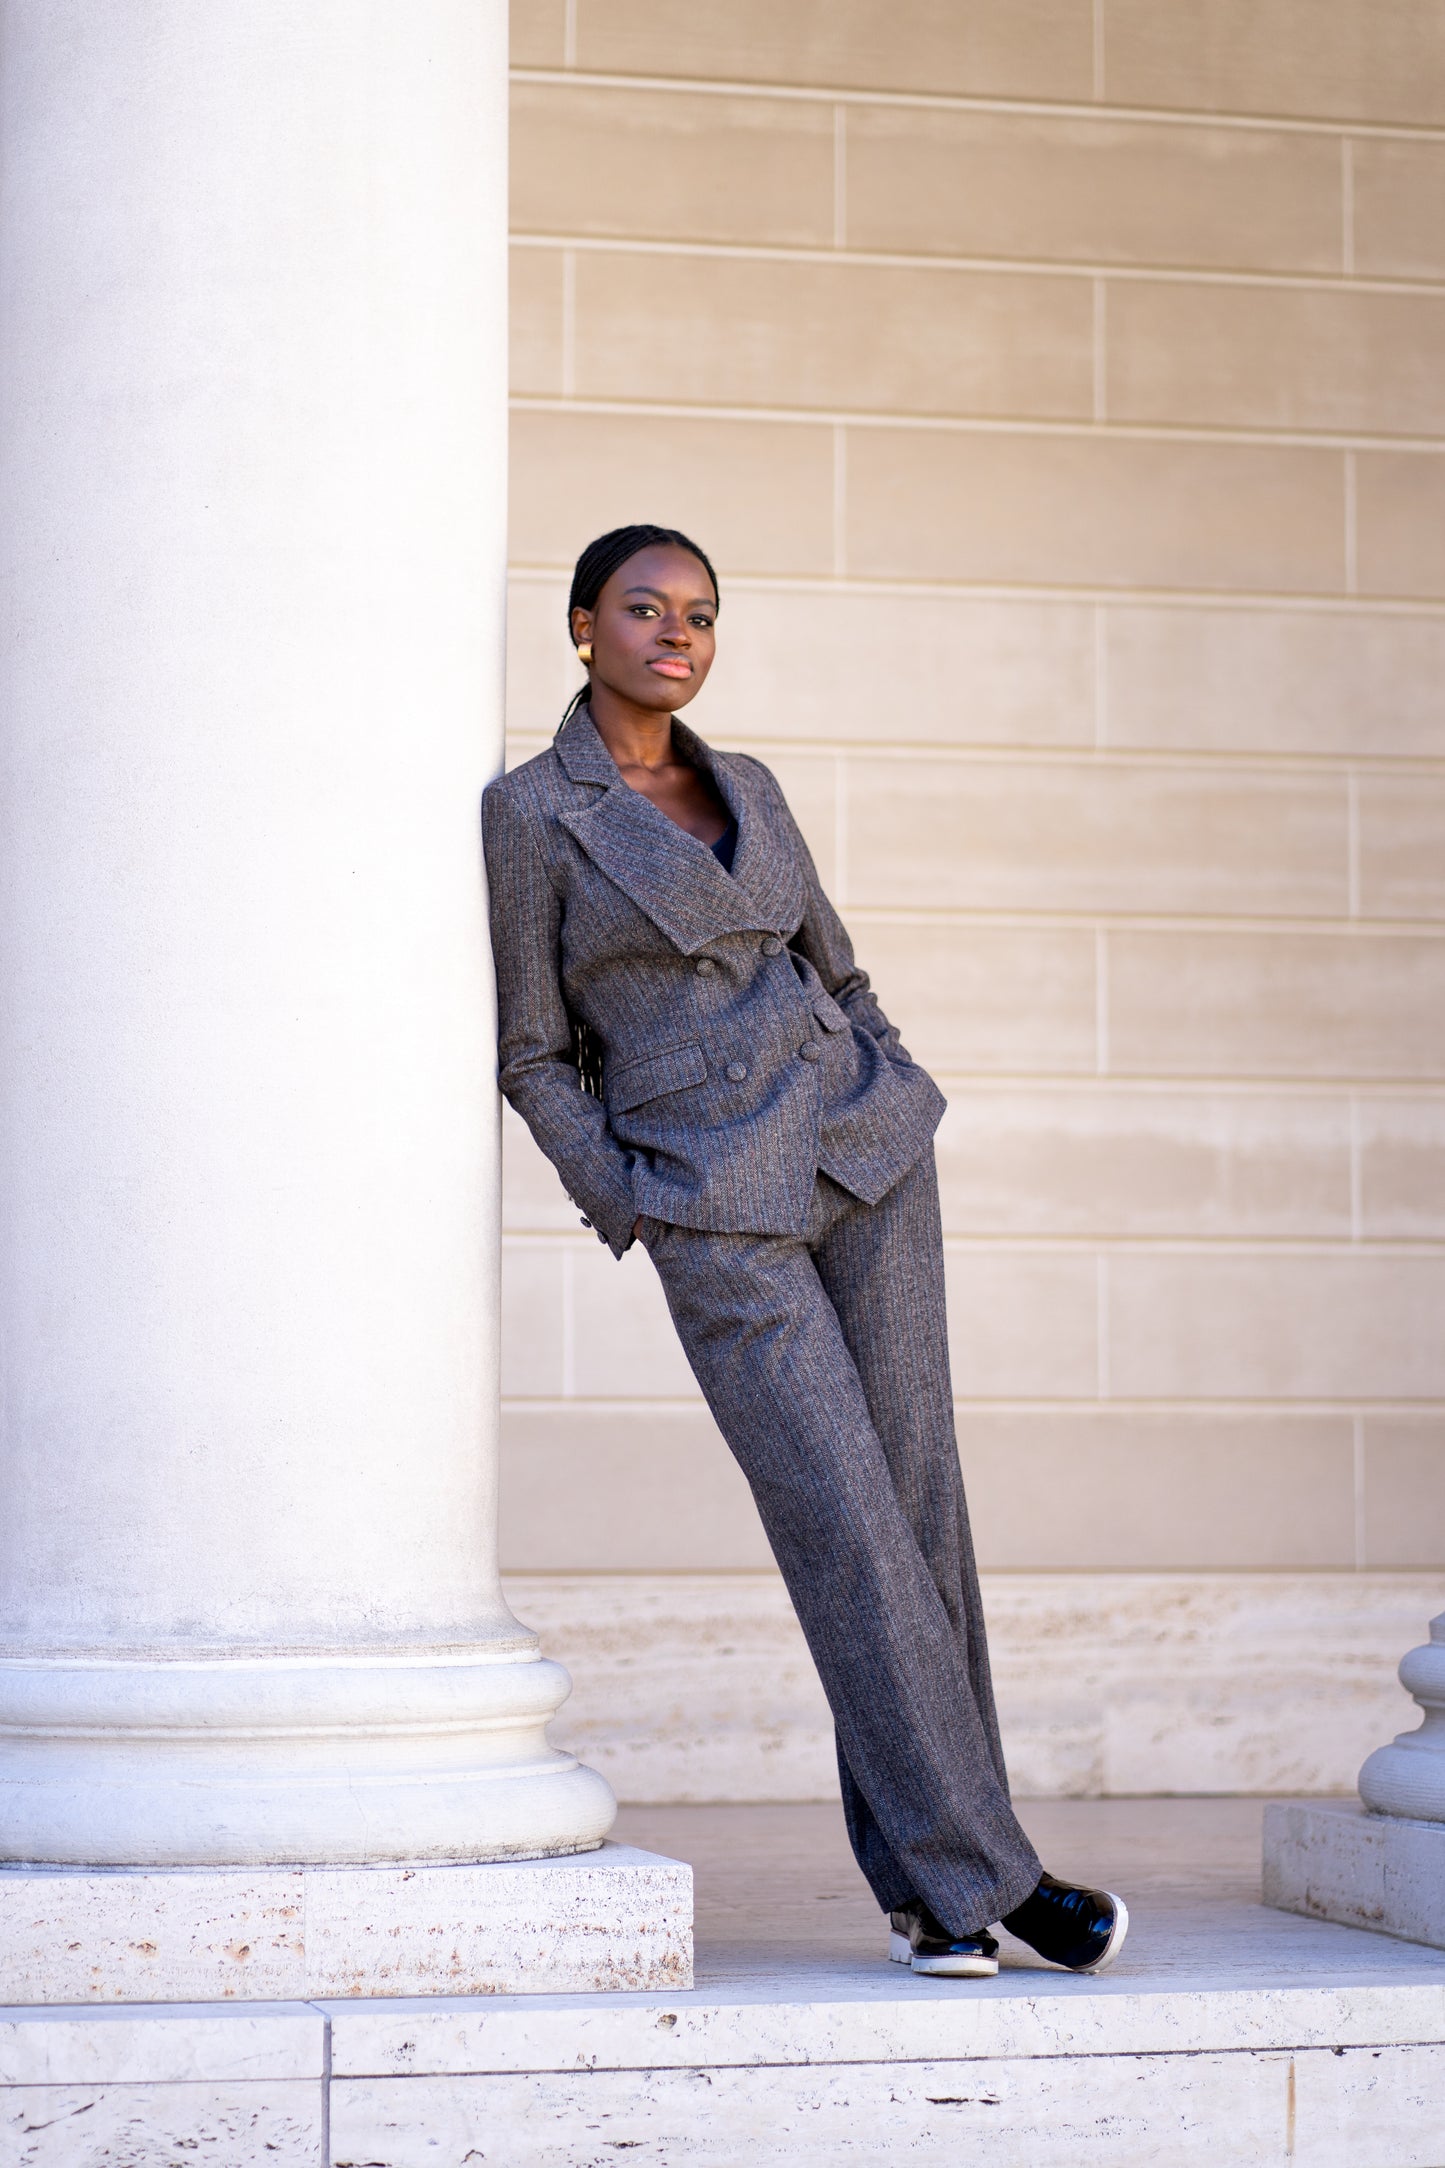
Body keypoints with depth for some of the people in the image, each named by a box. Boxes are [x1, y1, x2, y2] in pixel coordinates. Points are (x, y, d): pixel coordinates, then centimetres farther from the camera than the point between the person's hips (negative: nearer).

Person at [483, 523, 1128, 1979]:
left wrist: (889, 1130, 9)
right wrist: (637, 1221, -7)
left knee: (913, 1493, 1)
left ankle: (923, 1872, 9)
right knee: (843, 1524, -11)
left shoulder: (745, 791, 12)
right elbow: (534, 1057, 0)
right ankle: (977, 1874, -5)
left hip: (857, 1152, 5)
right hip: (711, 1209, -5)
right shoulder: (528, 813, -2)